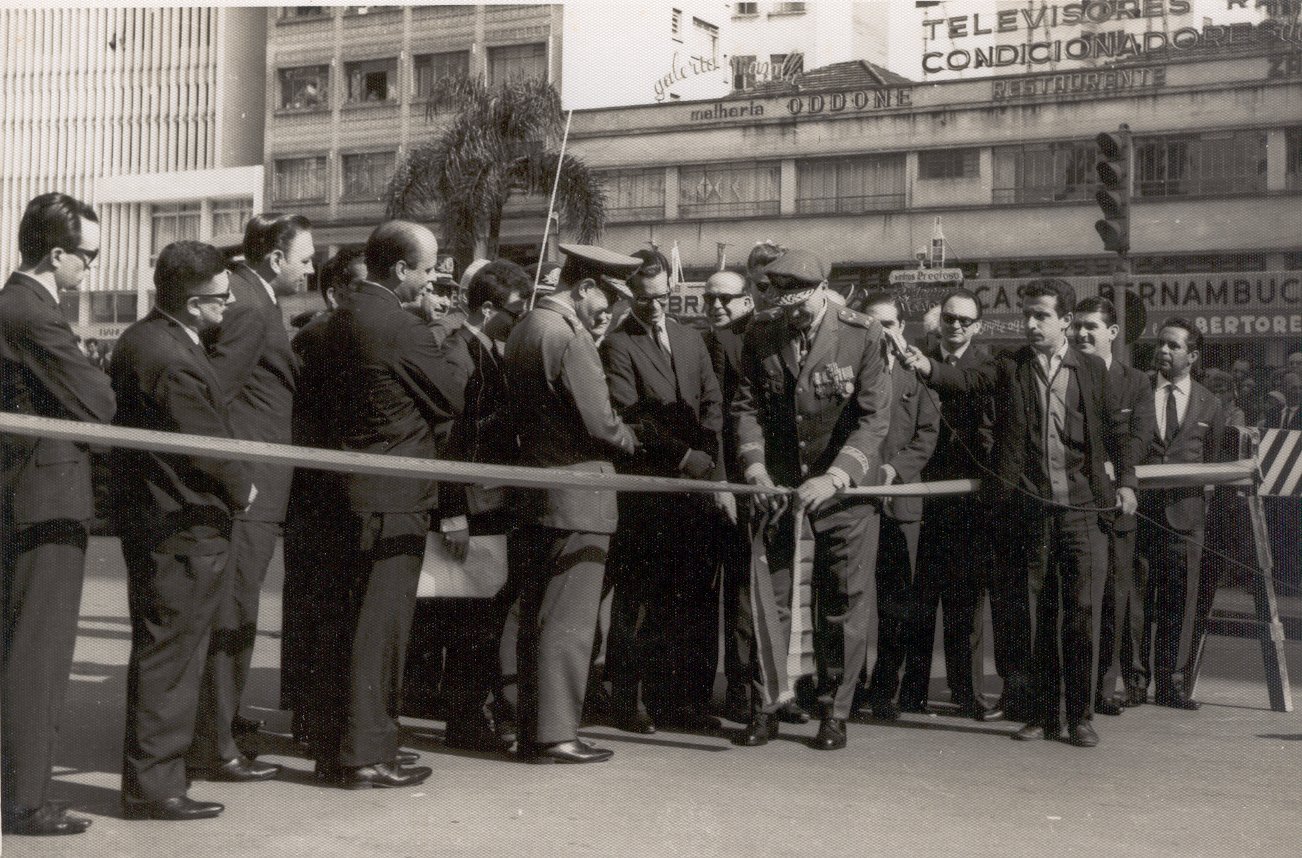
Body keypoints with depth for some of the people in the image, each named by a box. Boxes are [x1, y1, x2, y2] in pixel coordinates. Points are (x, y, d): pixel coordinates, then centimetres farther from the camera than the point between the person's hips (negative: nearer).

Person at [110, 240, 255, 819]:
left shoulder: (140, 339, 10)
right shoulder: (173, 361, -23)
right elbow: (207, 446, -19)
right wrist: (243, 489, -1)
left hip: (151, 521, 10)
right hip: (184, 530, -10)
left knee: (160, 655, 17)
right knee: (170, 657, -2)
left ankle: (151, 776, 27)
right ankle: (153, 786, 6)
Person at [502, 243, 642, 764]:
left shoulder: (524, 329, 12)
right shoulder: (569, 337, -18)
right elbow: (600, 423, -17)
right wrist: (635, 442, 2)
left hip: (533, 495, 9)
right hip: (575, 498, -9)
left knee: (536, 619, 14)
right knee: (568, 621, -3)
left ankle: (531, 729, 21)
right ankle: (554, 735, 2)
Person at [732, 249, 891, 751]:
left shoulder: (862, 336, -11)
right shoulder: (760, 335, -1)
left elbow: (874, 418, -12)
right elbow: (746, 405, 5)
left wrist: (835, 477, -22)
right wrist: (754, 464, -11)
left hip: (843, 482, -2)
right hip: (776, 482, 3)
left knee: (842, 602, 3)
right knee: (769, 596, 4)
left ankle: (835, 713, 14)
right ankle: (766, 707, 13)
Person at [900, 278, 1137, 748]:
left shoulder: (1091, 369, 9)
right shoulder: (1009, 367, 6)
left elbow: (1115, 428, 15)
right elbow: (967, 379, -11)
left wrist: (1125, 480, 6)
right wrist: (929, 368, -30)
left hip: (1078, 503, 0)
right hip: (1025, 506, 0)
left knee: (1079, 611, -1)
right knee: (1033, 613, 5)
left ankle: (1080, 714, 8)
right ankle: (1043, 713, 15)